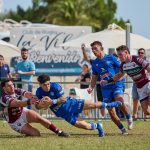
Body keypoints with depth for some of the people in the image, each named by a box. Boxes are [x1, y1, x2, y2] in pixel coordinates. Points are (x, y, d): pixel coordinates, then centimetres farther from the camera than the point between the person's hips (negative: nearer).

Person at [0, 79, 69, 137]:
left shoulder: (16, 91, -5)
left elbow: (26, 94, -25)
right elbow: (17, 103, -41)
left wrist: (33, 97, -49)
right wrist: (29, 102, -59)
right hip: (16, 123, -5)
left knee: (37, 117, -27)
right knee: (36, 134, -20)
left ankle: (59, 132, -19)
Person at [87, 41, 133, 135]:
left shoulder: (111, 58, 0)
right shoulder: (95, 63, 12)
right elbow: (94, 77, 21)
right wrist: (92, 88, 5)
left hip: (116, 85, -4)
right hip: (105, 88, 4)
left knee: (119, 101, -31)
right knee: (111, 111, -4)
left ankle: (129, 118, -8)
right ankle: (122, 129, 10)